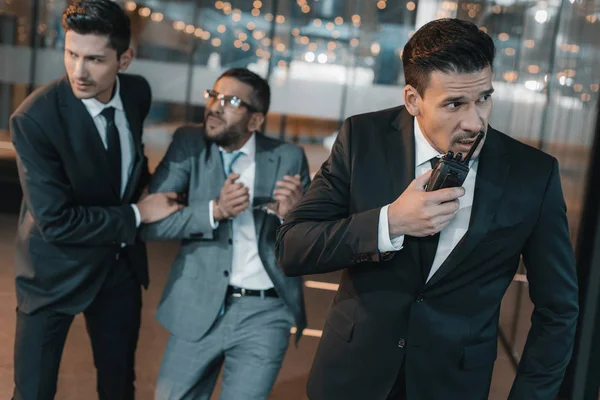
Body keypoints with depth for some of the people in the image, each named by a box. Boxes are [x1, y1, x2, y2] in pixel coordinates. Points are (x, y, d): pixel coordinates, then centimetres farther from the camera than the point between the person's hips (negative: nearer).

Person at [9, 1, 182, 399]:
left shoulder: (138, 92, -7)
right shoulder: (34, 118, -25)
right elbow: (55, 222, -24)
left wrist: (149, 186, 0)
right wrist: (137, 215, -19)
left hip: (122, 260, 5)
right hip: (58, 268, -5)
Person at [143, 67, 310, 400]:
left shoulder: (288, 158, -4)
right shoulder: (189, 143, -2)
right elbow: (150, 221, -9)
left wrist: (293, 214, -21)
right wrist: (214, 210, -21)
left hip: (264, 313, -1)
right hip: (198, 309, 1)